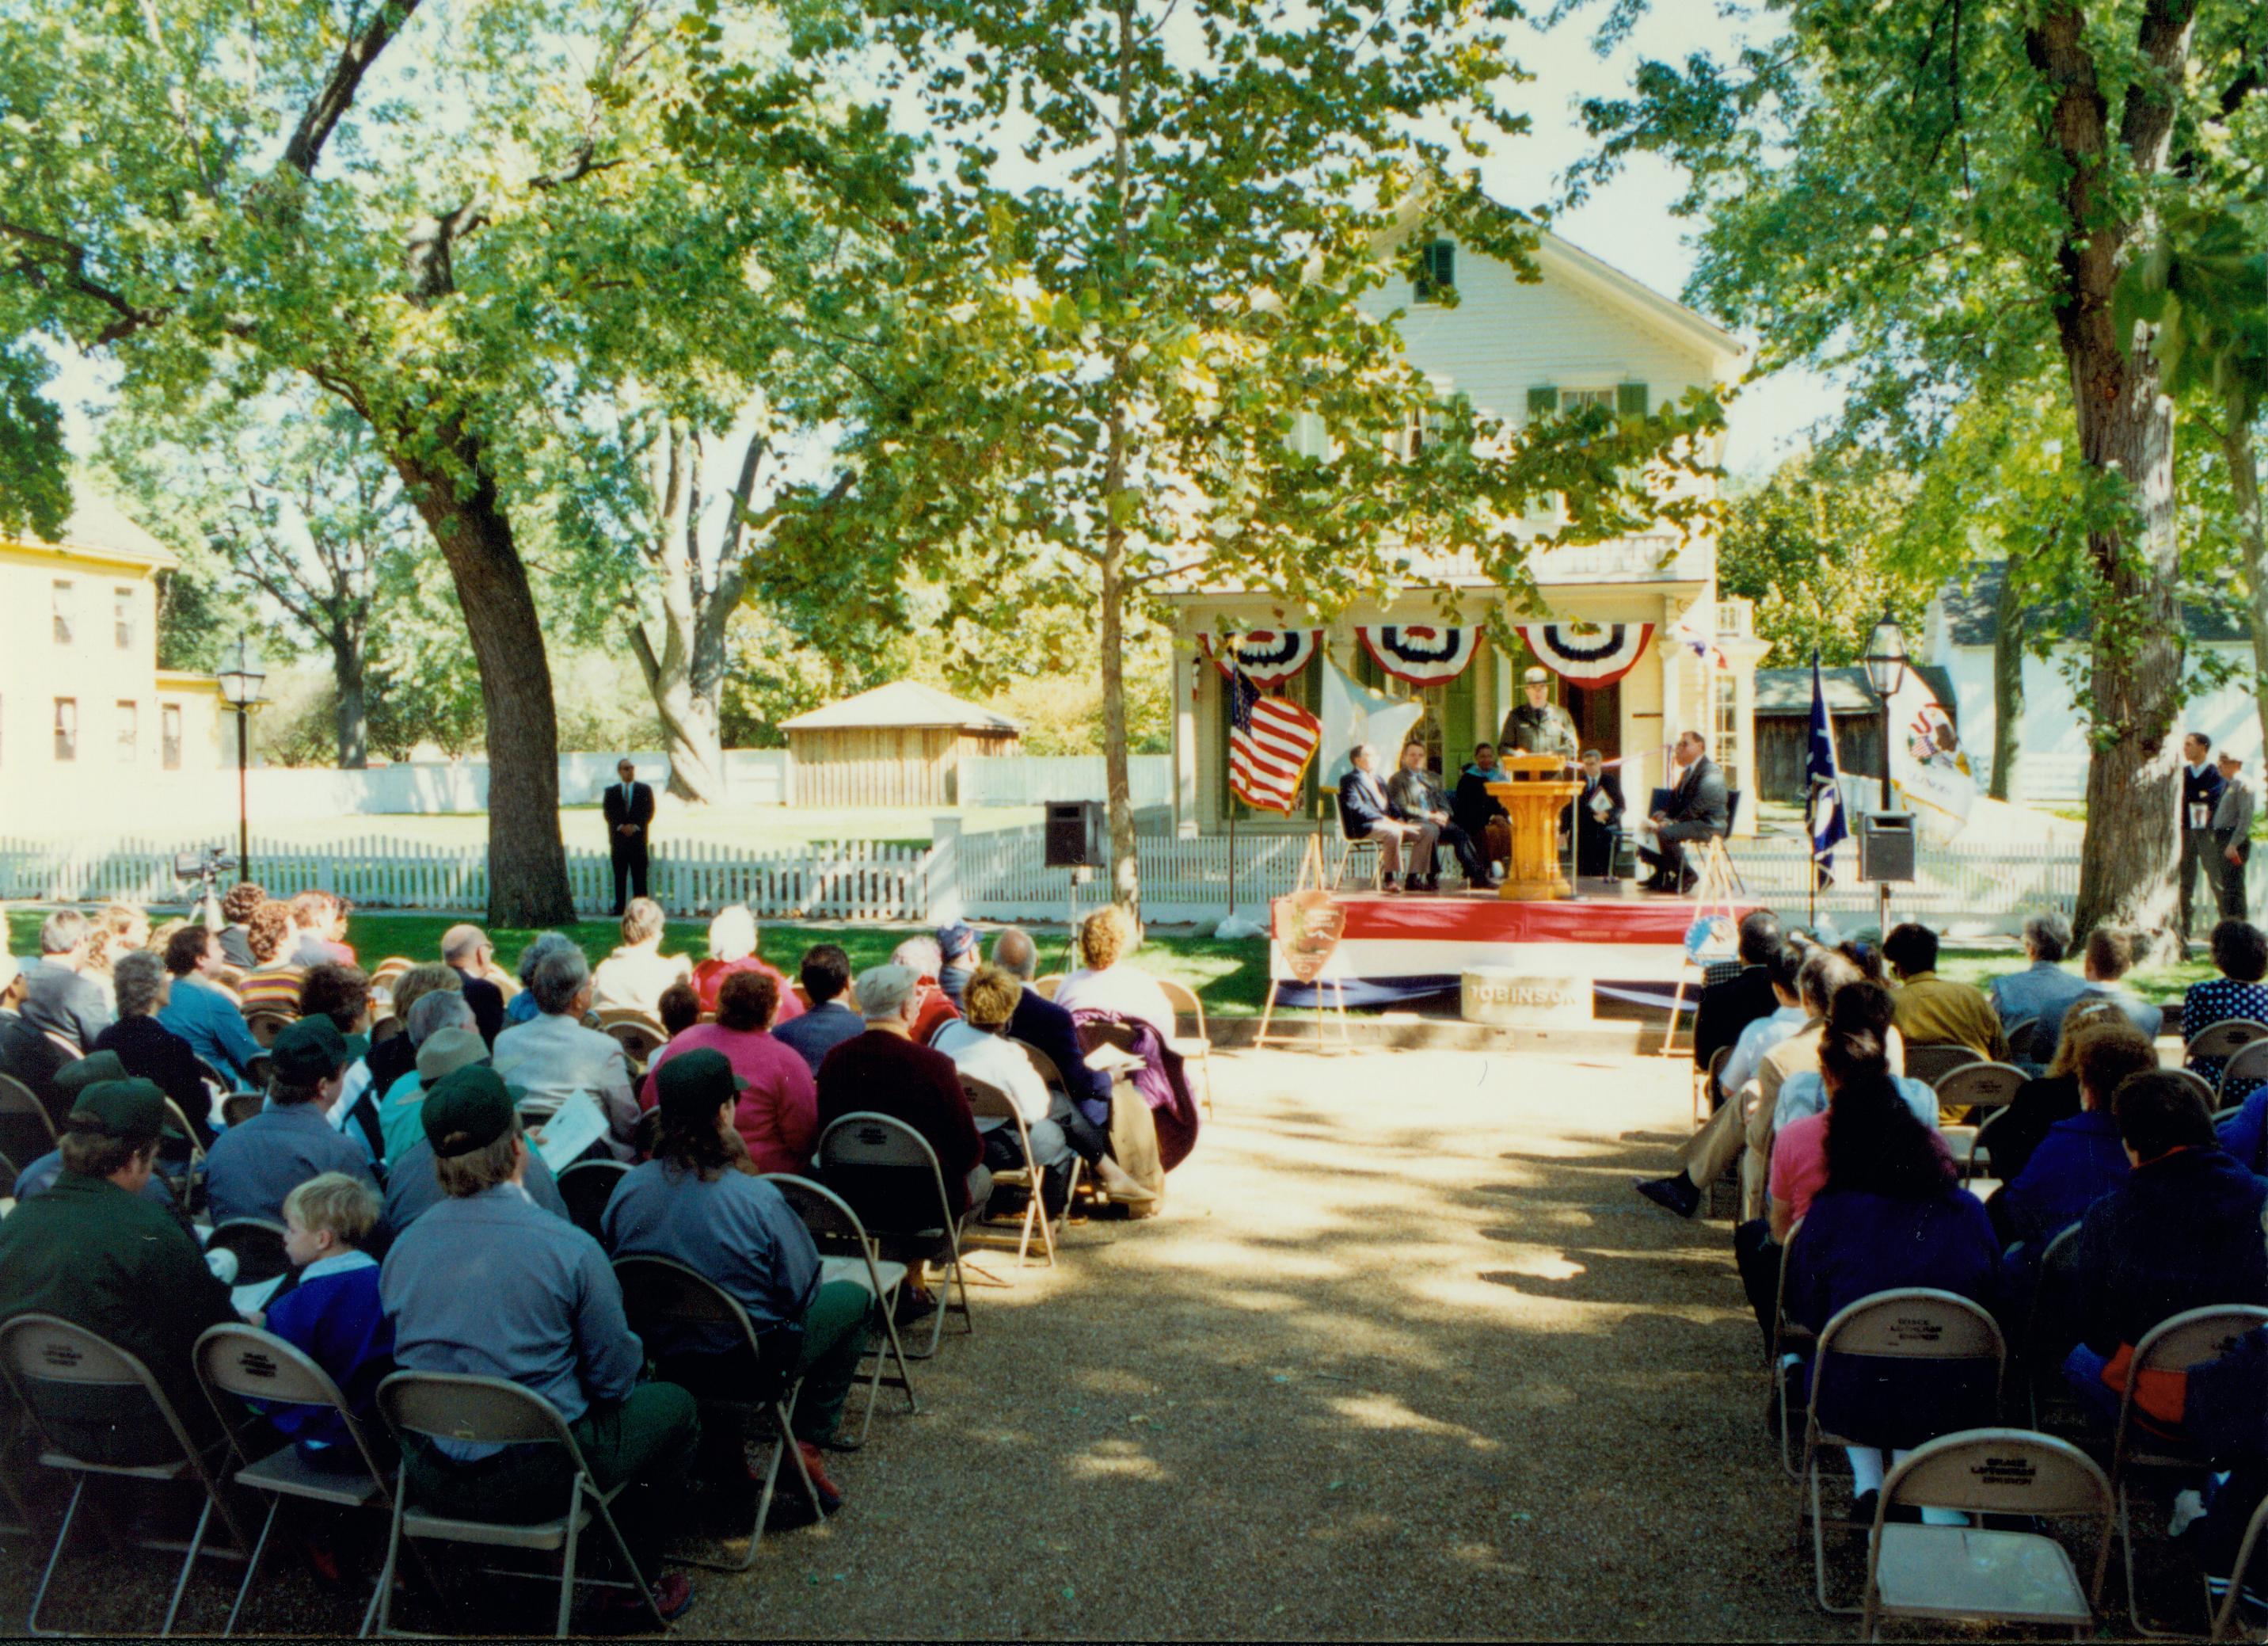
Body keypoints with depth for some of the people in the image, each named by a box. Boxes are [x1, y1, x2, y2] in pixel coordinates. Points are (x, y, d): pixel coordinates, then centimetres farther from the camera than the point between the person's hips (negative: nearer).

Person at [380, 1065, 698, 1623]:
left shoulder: (402, 1248, -2)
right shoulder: (569, 1248, -17)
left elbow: (409, 1362, 12)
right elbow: (614, 1377, -8)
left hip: (429, 1481, 6)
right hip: (536, 1478, -6)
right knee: (674, 1405, 19)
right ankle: (635, 1581, 24)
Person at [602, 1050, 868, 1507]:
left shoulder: (627, 1189, -11)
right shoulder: (757, 1199, -25)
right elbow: (802, 1292, -15)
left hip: (664, 1362, 5)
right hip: (746, 1367, -5)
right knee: (853, 1298, 16)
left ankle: (722, 1446, 27)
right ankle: (805, 1446, 13)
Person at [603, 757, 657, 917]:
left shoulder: (645, 790, 9)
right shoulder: (611, 792, 11)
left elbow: (649, 811, 2)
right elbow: (608, 813, 3)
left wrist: (635, 826, -11)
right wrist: (621, 827, -12)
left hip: (639, 839, -1)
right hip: (618, 839, 1)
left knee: (639, 876, -3)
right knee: (620, 876, 0)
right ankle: (619, 907, 2)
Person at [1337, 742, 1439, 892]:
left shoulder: (1377, 779, 28)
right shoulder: (1350, 780, 0)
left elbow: (1390, 805, 24)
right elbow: (1356, 807, -14)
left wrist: (1399, 820, 2)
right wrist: (1384, 819, -22)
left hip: (1387, 822, 9)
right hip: (1363, 828, -9)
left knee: (1427, 831, -8)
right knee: (1394, 832, -39)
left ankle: (1414, 878, -10)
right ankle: (1388, 879, -28)